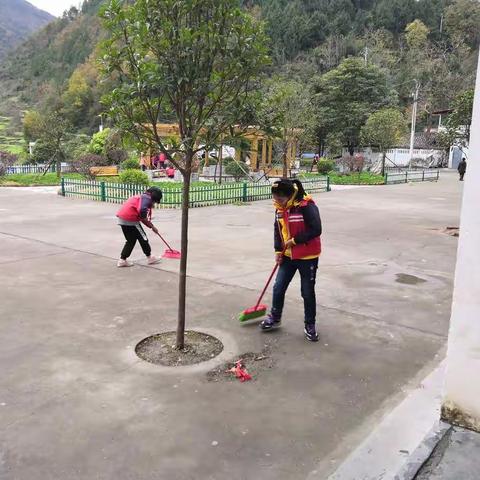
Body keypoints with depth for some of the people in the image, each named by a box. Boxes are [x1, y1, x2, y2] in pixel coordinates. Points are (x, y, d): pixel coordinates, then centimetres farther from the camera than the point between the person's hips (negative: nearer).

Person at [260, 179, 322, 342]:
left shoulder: (307, 206, -21)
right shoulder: (280, 208, 0)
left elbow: (316, 230, -25)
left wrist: (294, 240, -21)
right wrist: (278, 250, 2)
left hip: (308, 257, -6)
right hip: (288, 256, 6)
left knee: (308, 292, 5)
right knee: (278, 287, 8)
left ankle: (310, 325, 23)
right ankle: (275, 317, 30)